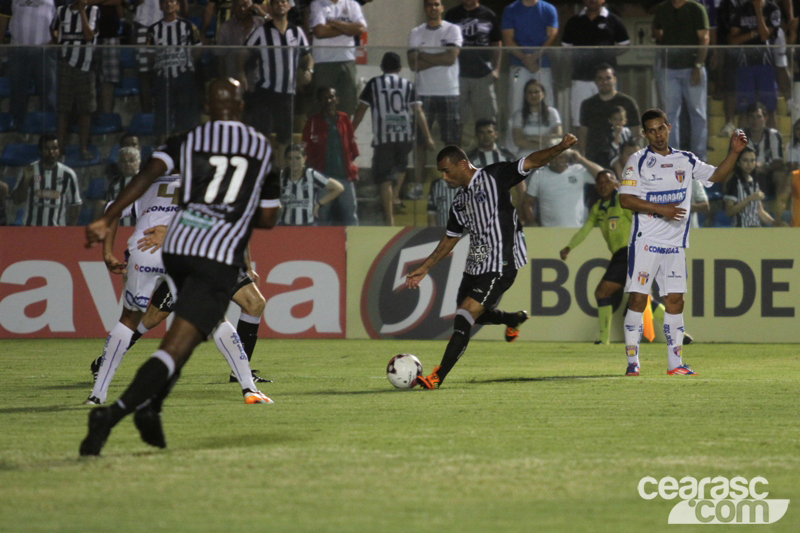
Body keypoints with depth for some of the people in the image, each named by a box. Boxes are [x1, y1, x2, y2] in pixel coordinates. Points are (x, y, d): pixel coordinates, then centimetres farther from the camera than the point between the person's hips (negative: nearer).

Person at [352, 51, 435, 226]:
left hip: (383, 137, -2)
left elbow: (361, 110, 5)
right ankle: (395, 198, 22)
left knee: (384, 178, 0)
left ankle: (389, 219, -7)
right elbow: (418, 112, 2)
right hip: (405, 135, 2)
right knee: (401, 165, 31)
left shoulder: (373, 84, 6)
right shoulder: (408, 85, 8)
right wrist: (428, 137, 4)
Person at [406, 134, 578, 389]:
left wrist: (561, 147, -28)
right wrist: (424, 268, 24)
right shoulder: (459, 202, 14)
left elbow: (532, 161, -13)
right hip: (475, 267, 9)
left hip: (500, 266, -9)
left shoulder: (494, 177, -7)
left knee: (464, 319, -15)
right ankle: (513, 319, 49)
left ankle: (438, 377, -15)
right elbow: (449, 240, 24)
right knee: (473, 315, 21)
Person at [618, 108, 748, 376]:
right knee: (638, 298, -6)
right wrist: (661, 209, -17)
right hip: (645, 242, -4)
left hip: (675, 244, 4)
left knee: (675, 301, 3)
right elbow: (625, 199, -9)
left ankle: (675, 363, 7)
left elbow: (716, 175, 15)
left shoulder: (685, 161, 11)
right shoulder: (638, 161, -2)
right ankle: (632, 361, -1)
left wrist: (734, 152, 1)